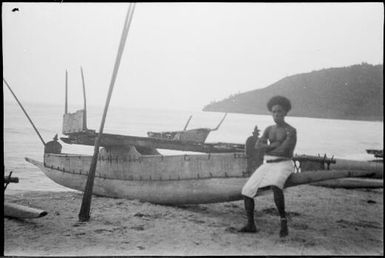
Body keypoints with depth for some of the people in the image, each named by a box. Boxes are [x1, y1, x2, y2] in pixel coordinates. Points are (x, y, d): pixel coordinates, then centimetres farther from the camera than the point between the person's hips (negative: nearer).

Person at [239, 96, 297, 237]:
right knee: (247, 190, -8)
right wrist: (275, 145, -12)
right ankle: (251, 225, 2)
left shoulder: (292, 131, -7)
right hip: (267, 166, 6)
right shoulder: (269, 129, 15)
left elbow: (282, 151, -19)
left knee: (275, 186, -39)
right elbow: (258, 146, 1)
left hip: (283, 166, -6)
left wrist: (267, 148, -2)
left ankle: (283, 223, -28)